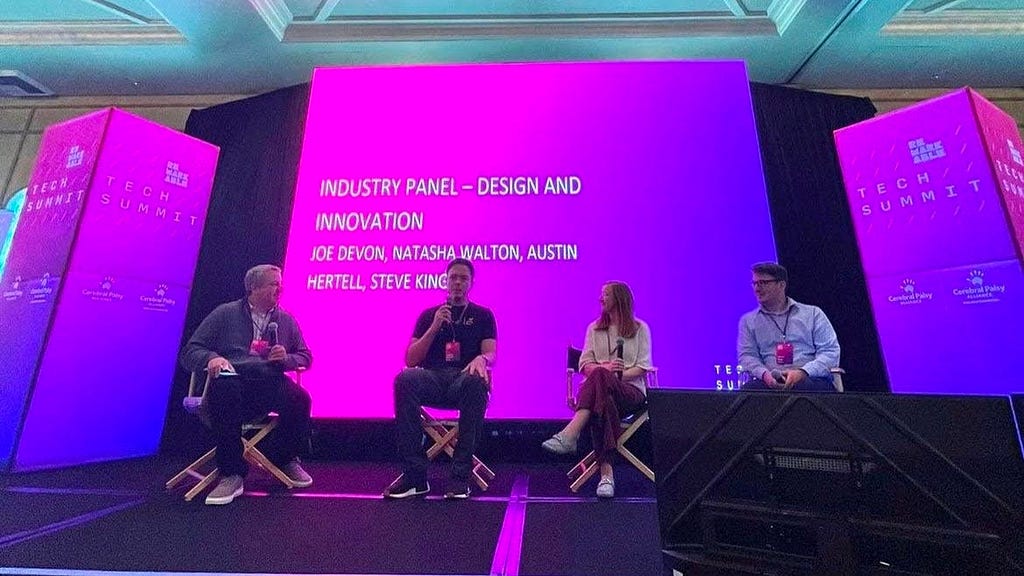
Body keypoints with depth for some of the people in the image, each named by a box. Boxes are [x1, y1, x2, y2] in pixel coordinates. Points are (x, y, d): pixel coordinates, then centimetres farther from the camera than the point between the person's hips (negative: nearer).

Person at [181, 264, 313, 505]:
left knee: (299, 398, -29)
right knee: (224, 390, -37)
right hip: (234, 380, -1)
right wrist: (211, 357, -15)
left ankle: (286, 460, 2)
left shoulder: (286, 320, 18)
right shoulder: (225, 314, 12)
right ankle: (232, 474, -23)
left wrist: (287, 358, -3)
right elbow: (190, 352, 8)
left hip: (270, 383, 2)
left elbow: (305, 357, 20)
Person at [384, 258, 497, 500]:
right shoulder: (430, 314, 18)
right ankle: (415, 475, -26)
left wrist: (481, 359, -23)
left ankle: (461, 476, -28)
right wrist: (434, 328, -3)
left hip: (464, 379, -1)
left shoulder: (482, 315, 16)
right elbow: (410, 360, 9)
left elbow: (491, 355, 2)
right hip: (433, 379, 2)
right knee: (404, 379, -32)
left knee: (477, 381, -37)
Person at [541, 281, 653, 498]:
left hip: (632, 391, -2)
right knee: (602, 399, -39)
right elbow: (585, 365, 9)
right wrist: (605, 367, -13)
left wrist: (619, 374, -15)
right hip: (603, 387, 2)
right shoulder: (594, 328, 20)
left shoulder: (640, 328, 12)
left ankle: (569, 435, -49)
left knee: (599, 376, -38)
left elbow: (643, 366, 3)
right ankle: (606, 474, -42)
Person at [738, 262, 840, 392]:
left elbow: (831, 351, 6)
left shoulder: (813, 313, 15)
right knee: (749, 388, -35)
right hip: (769, 383, 0)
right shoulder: (748, 321, 16)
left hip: (810, 380, 0)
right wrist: (765, 374, -17)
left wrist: (802, 372, -13)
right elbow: (747, 356, 5)